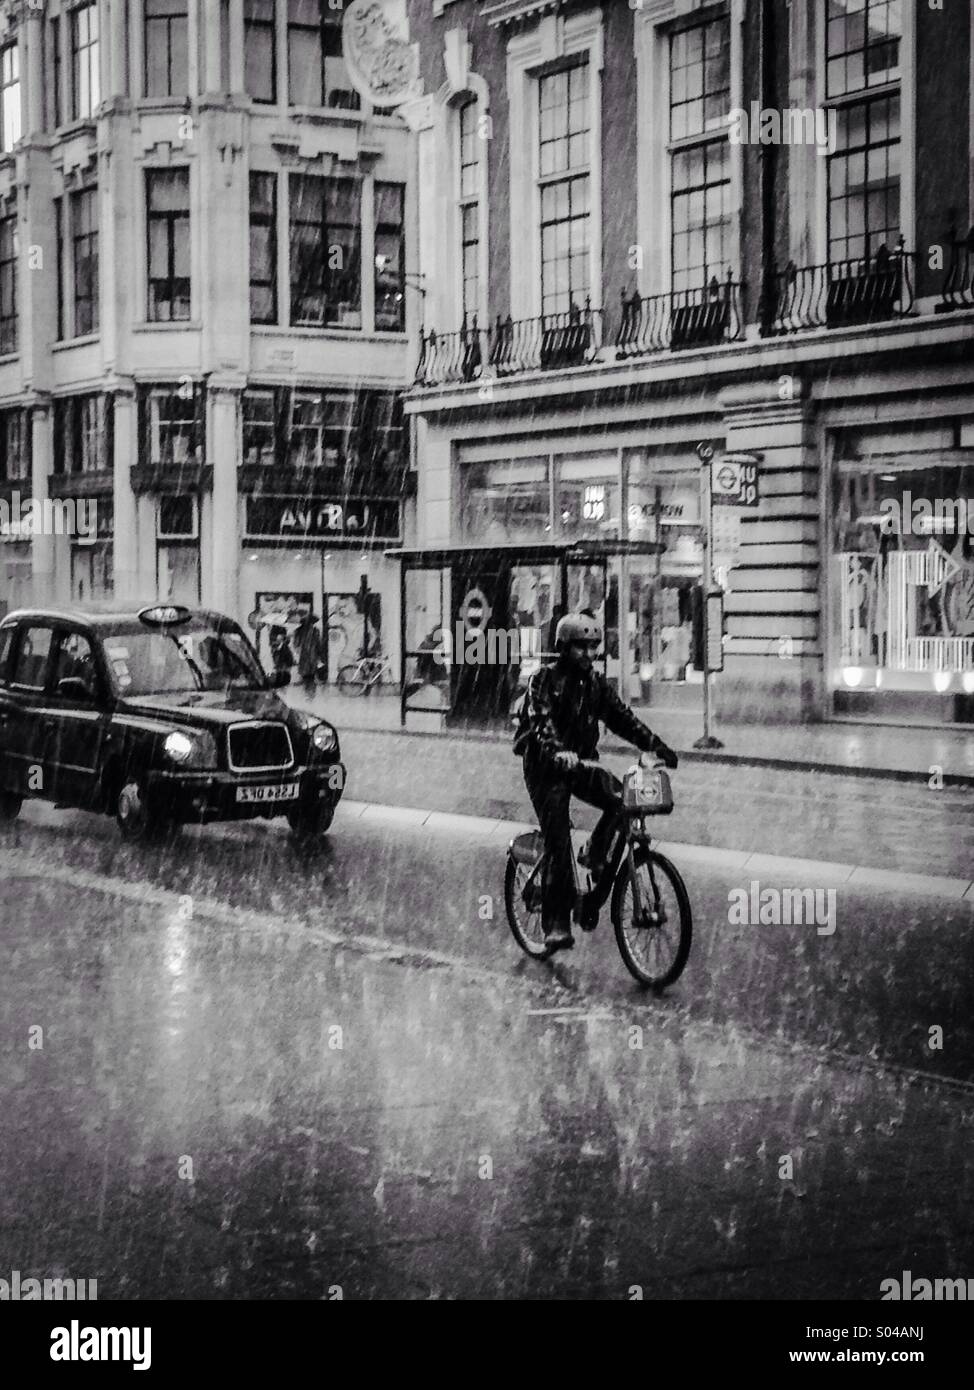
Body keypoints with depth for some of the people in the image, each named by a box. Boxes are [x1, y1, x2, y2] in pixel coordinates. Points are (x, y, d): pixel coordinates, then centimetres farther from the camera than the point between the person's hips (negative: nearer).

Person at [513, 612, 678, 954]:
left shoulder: (595, 682, 8)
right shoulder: (544, 680, -9)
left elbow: (623, 718, 4)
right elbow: (541, 724, -23)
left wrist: (657, 746, -9)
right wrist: (559, 753, -42)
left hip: (581, 764, 5)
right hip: (547, 768, -5)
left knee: (622, 799, -23)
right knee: (559, 845, -14)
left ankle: (596, 856, 1)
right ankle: (555, 925, -10)